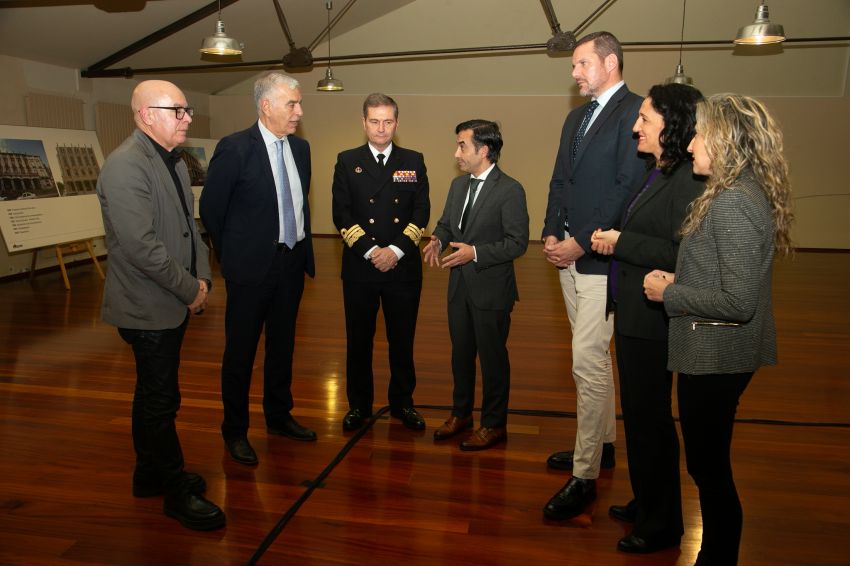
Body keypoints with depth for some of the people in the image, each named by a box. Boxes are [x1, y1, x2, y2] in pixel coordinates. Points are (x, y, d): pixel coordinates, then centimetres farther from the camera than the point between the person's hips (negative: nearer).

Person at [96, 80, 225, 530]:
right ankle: (176, 492, 18)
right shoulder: (125, 166, -19)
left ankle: (150, 474, 36)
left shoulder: (173, 161, 11)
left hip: (173, 303, 9)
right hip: (149, 307, -9)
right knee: (161, 400, 3)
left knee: (154, 395, 20)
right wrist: (190, 290, -16)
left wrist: (201, 277, 2)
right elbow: (141, 246, -25)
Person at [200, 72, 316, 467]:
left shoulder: (301, 148, 6)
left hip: (293, 262, 6)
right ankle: (235, 431, 22)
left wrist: (303, 248, 15)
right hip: (252, 267, -6)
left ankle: (279, 416, 35)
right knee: (241, 350, 6)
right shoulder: (235, 148, -13)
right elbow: (210, 208, -6)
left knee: (282, 345, 18)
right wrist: (231, 255, 1)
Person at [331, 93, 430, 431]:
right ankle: (359, 404, 25)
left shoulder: (413, 161, 8)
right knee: (358, 340, 9)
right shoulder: (347, 161, 5)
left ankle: (402, 403, 26)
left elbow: (421, 211, 1)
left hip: (404, 267, 1)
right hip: (360, 267, 0)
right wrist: (370, 251, -13)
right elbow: (341, 214, -2)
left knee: (402, 339, 9)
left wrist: (396, 250, -11)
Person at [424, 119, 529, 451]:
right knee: (461, 353, 18)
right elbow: (446, 222, 17)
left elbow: (517, 243, -17)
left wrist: (476, 253, -24)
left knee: (492, 358, 6)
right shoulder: (458, 184, 9)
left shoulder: (510, 190, -14)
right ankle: (461, 414, 36)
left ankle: (494, 424, 23)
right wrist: (438, 240, -5)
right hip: (459, 286, 7)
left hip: (491, 289, -7)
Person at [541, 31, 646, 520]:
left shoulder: (635, 112, -9)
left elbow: (629, 187, -17)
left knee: (588, 361, -9)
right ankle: (603, 444, 32)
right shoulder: (577, 118, 19)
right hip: (570, 255, 9)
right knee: (594, 356, 17)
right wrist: (552, 234, 2)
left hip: (602, 258, -9)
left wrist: (581, 243, -17)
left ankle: (585, 476, 1)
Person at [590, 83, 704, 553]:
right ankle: (646, 503, 39)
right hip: (632, 314, 10)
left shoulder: (689, 181, -19)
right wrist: (612, 241, 2)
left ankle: (662, 524, 24)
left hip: (651, 321, -10)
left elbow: (683, 255, -26)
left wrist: (621, 243, -20)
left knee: (649, 419, 4)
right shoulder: (657, 175, 11)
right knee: (639, 414, 20)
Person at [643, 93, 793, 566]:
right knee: (708, 464, 21)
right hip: (715, 353, 10)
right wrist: (678, 280, 4)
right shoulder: (742, 194, 9)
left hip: (716, 358, -10)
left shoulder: (733, 204, -22)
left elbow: (739, 302, -25)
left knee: (710, 468, 6)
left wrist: (669, 293, -15)